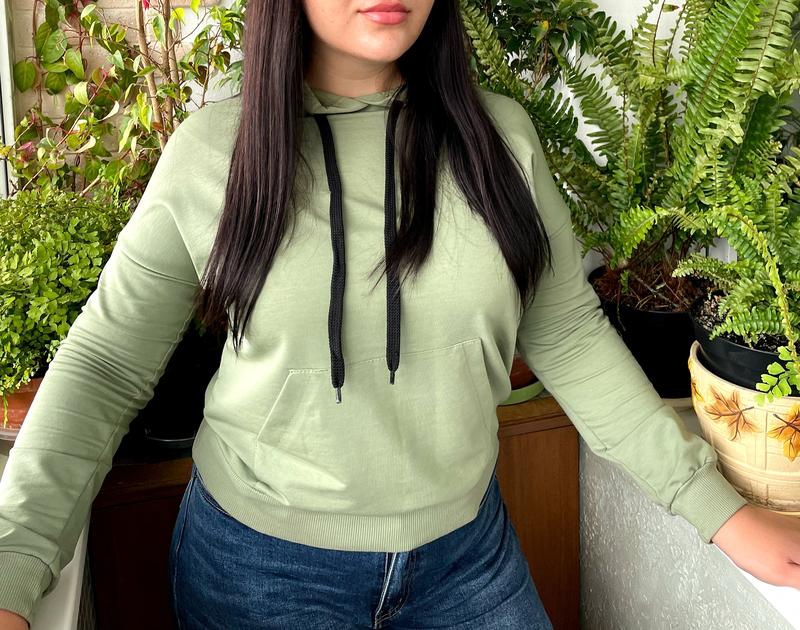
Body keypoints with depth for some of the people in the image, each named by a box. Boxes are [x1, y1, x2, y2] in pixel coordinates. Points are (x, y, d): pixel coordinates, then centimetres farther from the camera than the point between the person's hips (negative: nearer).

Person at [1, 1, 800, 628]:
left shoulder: (501, 136, -6)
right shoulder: (210, 150, -11)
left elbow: (569, 339, 1)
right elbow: (106, 362, -7)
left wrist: (716, 506, -1)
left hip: (468, 549, 2)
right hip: (261, 558, -1)